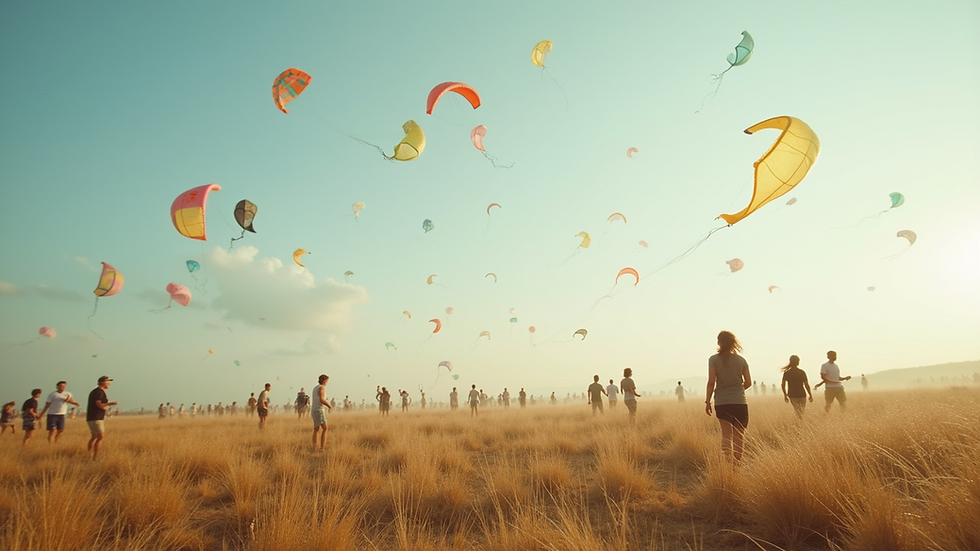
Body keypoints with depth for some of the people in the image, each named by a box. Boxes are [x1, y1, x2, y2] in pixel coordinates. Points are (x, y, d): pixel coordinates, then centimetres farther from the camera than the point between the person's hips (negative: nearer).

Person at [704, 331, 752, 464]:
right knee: (738, 437, 10)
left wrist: (707, 401, -3)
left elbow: (711, 382, -9)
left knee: (726, 434, 5)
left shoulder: (714, 359, -5)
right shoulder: (741, 360, 3)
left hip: (722, 403, -1)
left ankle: (728, 462, -11)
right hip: (740, 402, 1)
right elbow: (748, 382, 5)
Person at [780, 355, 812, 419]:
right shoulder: (802, 372, -8)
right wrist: (810, 395, 3)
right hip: (802, 395, -1)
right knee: (801, 411, 18)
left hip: (792, 396, 1)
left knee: (798, 412, 9)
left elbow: (783, 385, -1)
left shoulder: (786, 373, -3)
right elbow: (806, 385, -8)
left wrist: (785, 395, 11)